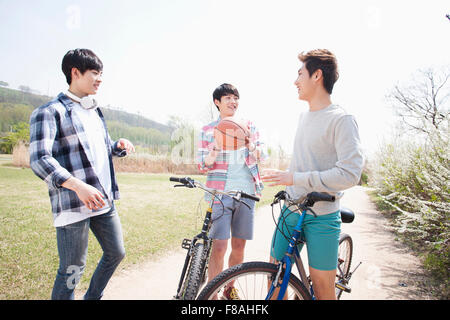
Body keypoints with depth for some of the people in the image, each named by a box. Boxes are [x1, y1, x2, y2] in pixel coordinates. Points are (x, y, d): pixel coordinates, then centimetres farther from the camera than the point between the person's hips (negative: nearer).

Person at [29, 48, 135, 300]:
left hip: (104, 201, 8)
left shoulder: (95, 112, 17)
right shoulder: (50, 112, -8)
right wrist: (78, 185, -33)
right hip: (74, 205, -8)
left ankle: (93, 297, 39)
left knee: (116, 253, 18)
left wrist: (120, 146, 2)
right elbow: (39, 159, -18)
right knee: (72, 272, 0)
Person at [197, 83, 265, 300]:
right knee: (219, 247, -8)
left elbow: (262, 156, 5)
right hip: (220, 193, -3)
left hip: (246, 193, 3)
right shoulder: (207, 130, 4)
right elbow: (202, 165, 0)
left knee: (239, 246, 10)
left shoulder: (248, 126, 11)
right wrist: (216, 149, -19)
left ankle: (230, 289, 30)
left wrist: (251, 145, -16)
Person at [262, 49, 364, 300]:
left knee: (323, 288, 6)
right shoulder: (303, 116, 11)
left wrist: (294, 178, -23)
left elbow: (350, 173, -22)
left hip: (321, 217, -6)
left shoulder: (342, 120, -14)